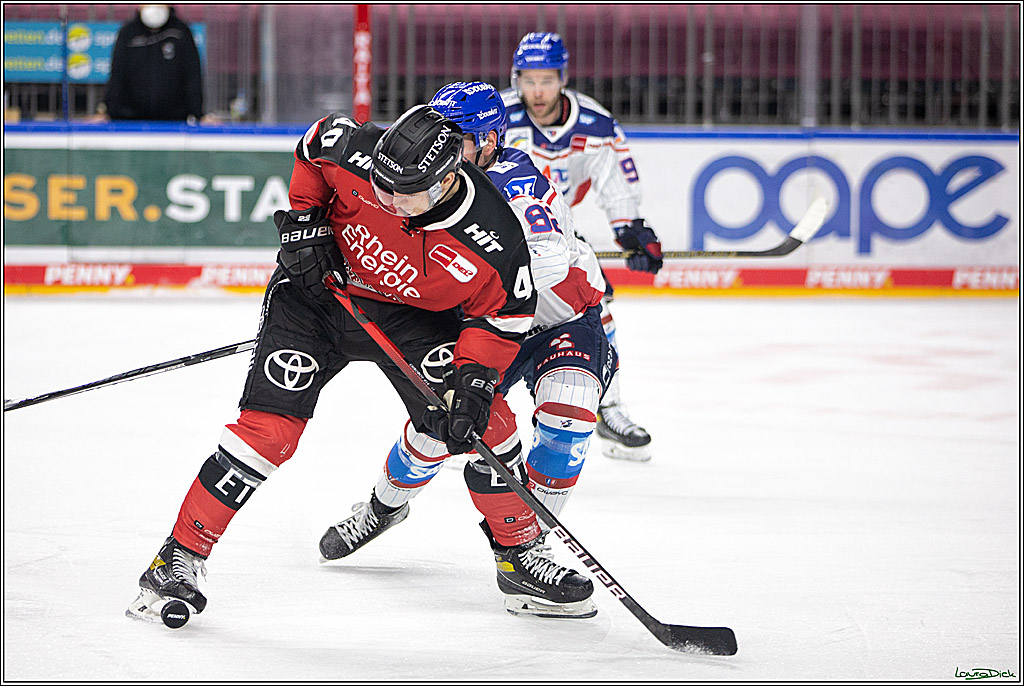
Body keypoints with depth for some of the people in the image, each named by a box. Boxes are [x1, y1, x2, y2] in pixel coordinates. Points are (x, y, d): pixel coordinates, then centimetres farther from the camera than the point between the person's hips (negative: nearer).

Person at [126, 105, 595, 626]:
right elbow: (315, 145, -4)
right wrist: (303, 221, -10)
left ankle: (518, 549, 10)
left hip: (412, 316, 1)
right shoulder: (354, 154, -28)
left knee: (479, 417, -12)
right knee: (269, 426, -13)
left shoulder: (494, 242, -29)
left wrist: (473, 380, -26)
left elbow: (504, 318, -14)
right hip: (320, 287, -1)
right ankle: (181, 555, -6)